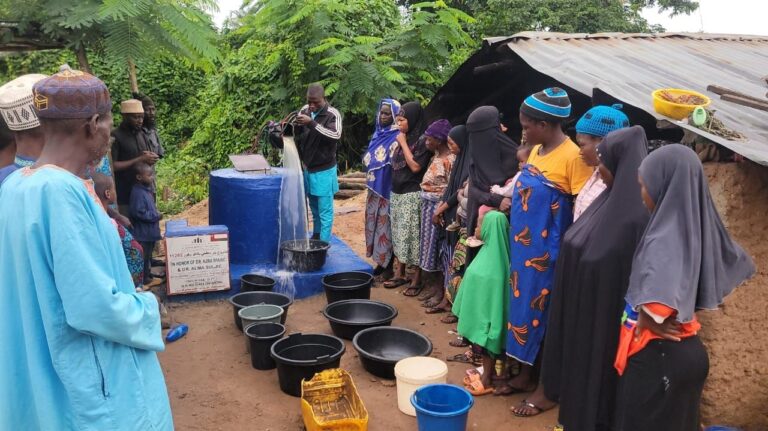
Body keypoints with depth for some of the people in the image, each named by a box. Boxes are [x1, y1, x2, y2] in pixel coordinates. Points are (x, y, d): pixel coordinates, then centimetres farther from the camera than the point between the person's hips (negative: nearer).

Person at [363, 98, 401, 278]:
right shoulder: (377, 133, 13)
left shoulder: (397, 136, -12)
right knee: (374, 222, 11)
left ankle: (389, 264, 7)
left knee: (386, 224, -2)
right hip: (375, 186, 8)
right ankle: (380, 261, 22)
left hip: (388, 187, -8)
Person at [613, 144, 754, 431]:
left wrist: (648, 322, -19)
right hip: (687, 349, 8)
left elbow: (659, 301, -42)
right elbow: (738, 264, 16)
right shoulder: (698, 225, -2)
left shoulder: (664, 238, -26)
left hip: (656, 355, -8)